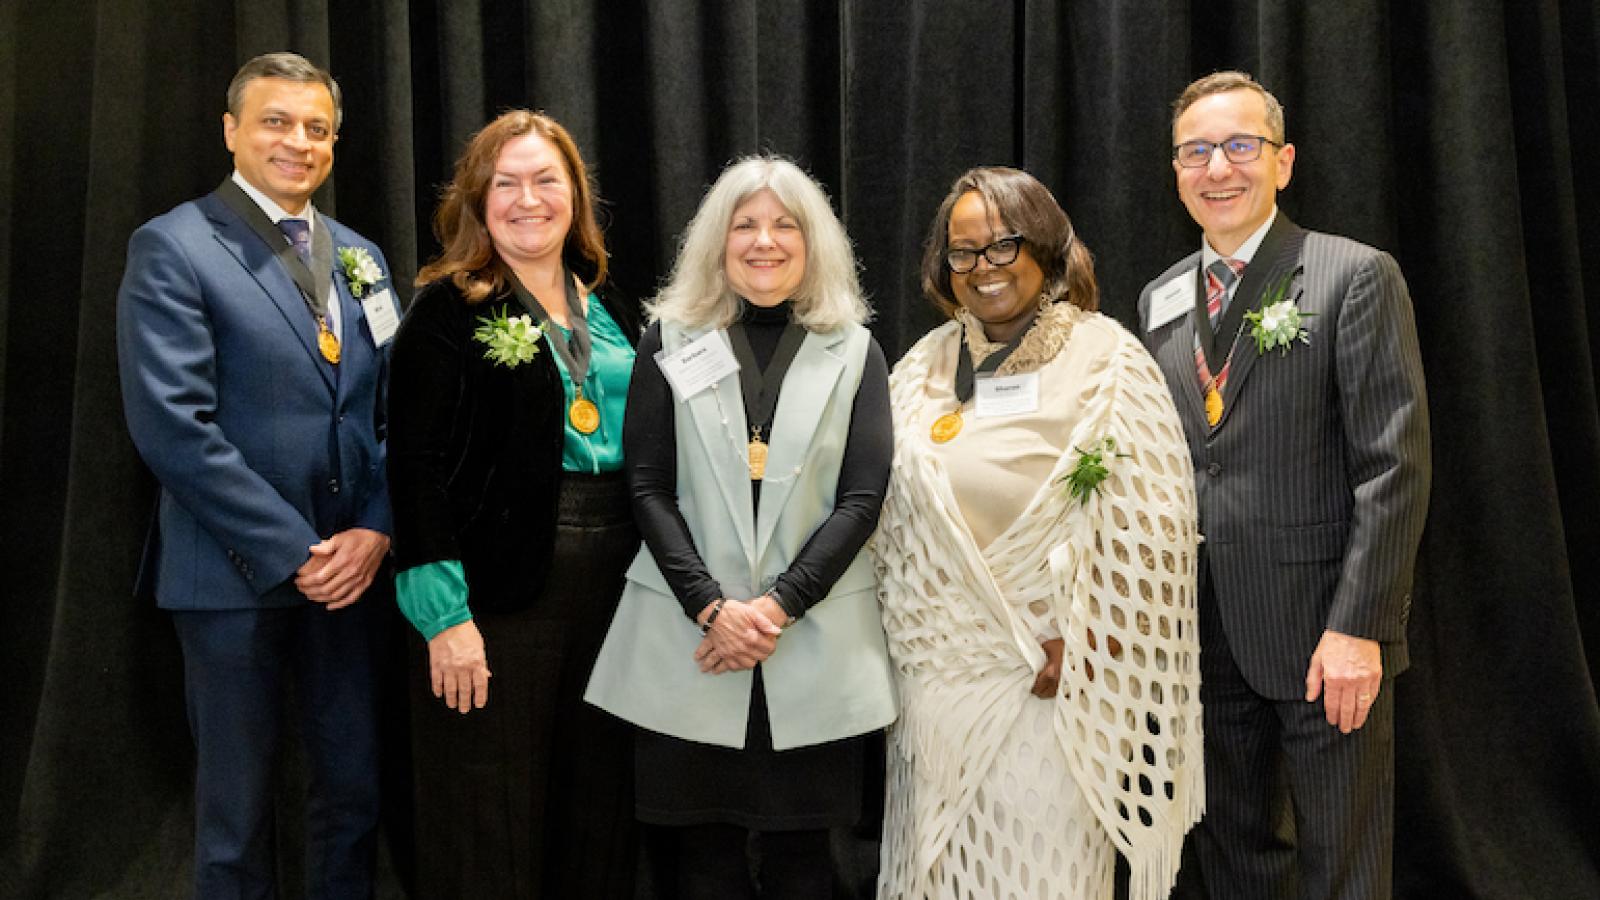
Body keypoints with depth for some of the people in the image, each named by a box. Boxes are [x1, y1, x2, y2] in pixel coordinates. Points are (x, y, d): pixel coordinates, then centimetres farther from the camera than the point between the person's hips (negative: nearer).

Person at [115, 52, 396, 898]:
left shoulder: (358, 257, 12)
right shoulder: (172, 248, -6)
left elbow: (388, 408, 11)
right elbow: (172, 424, -14)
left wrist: (373, 528, -6)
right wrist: (292, 553, -15)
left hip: (347, 568, 5)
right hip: (236, 575, -5)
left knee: (354, 792, 12)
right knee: (236, 811, 7)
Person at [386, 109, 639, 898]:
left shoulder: (610, 310, 12)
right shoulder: (449, 309, -5)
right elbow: (417, 466, -11)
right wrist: (445, 612, -16)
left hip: (614, 586, 6)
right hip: (499, 590, -5)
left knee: (600, 811, 15)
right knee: (491, 829, 4)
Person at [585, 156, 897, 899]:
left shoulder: (853, 352, 7)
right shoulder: (669, 341, 7)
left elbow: (862, 498, 0)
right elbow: (648, 487, 1)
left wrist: (779, 606, -11)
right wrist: (713, 607, -11)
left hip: (814, 641, 0)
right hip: (688, 637, 0)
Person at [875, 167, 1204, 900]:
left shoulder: (1106, 362, -7)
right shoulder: (924, 368, 8)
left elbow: (1148, 527, -10)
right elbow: (891, 513, 15)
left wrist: (1083, 645, -15)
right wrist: (899, 635, 10)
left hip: (1047, 680, -5)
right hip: (937, 672, 5)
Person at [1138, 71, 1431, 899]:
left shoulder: (1357, 277, -6)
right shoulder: (1160, 299, 11)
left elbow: (1395, 465, -12)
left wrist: (1357, 628, -18)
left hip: (1323, 637, -5)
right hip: (1203, 635, 5)